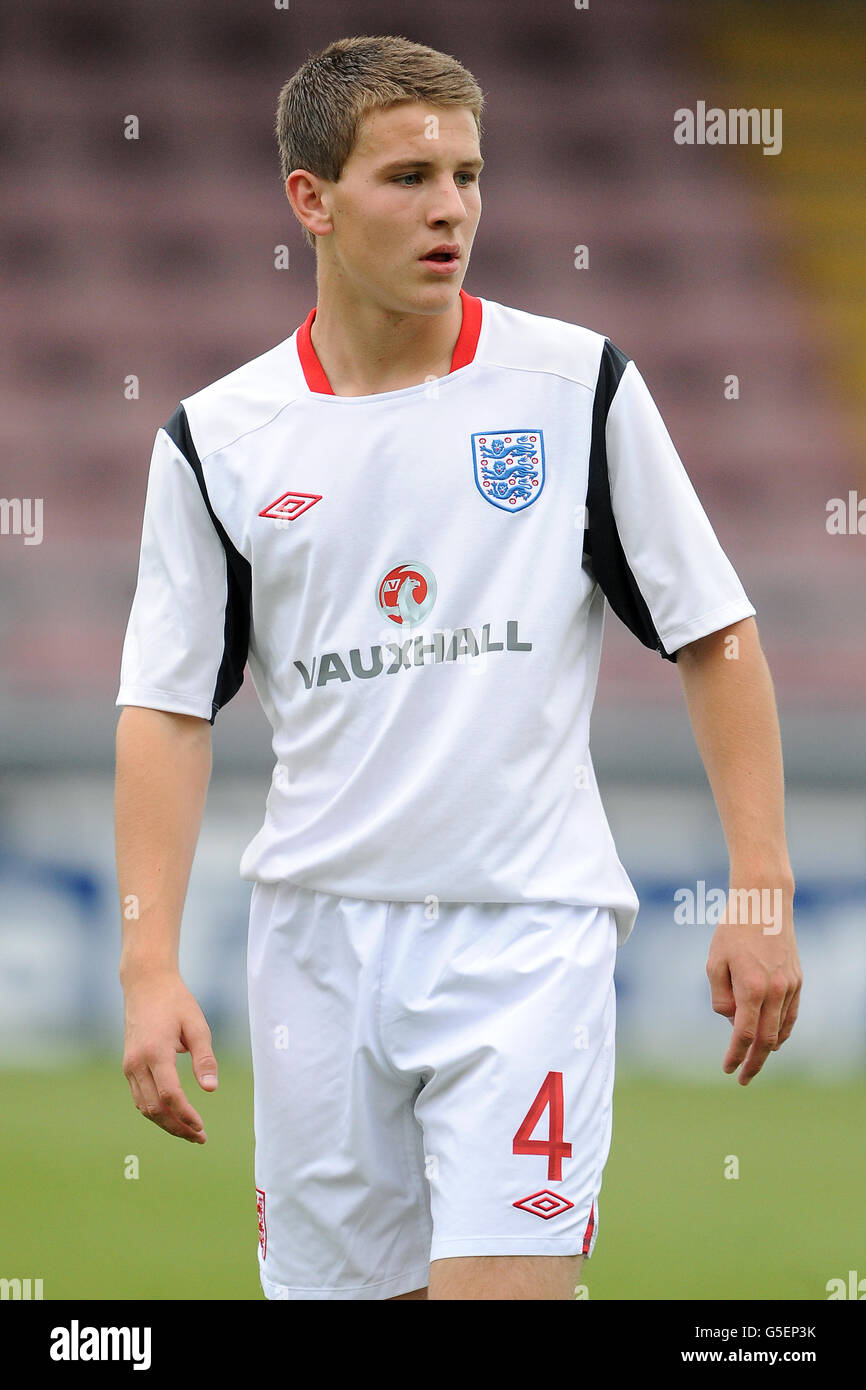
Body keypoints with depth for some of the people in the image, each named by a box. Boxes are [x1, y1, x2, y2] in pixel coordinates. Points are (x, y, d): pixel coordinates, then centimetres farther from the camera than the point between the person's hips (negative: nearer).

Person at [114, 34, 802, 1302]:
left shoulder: (579, 386, 0)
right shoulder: (218, 438, 3)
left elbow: (714, 639, 3)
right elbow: (169, 708, 6)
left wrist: (761, 897, -4)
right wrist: (151, 968, -3)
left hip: (529, 925, -2)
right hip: (319, 943, 2)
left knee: (504, 1285, -16)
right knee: (341, 1282, 7)